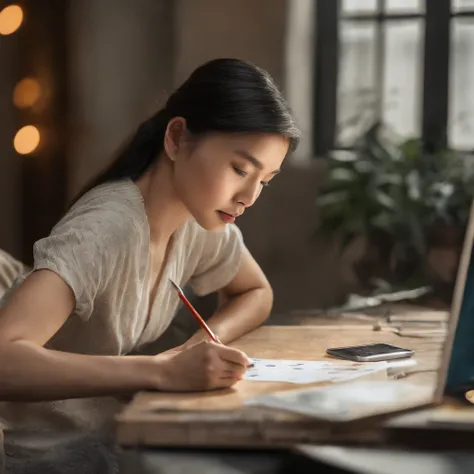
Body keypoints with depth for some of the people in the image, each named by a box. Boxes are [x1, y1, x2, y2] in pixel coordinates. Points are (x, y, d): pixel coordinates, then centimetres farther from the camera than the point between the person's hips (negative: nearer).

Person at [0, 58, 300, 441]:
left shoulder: (200, 217, -6)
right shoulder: (106, 231, -28)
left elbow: (256, 294, 12)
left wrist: (206, 342, -9)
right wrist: (164, 371, -43)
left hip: (100, 434, 7)